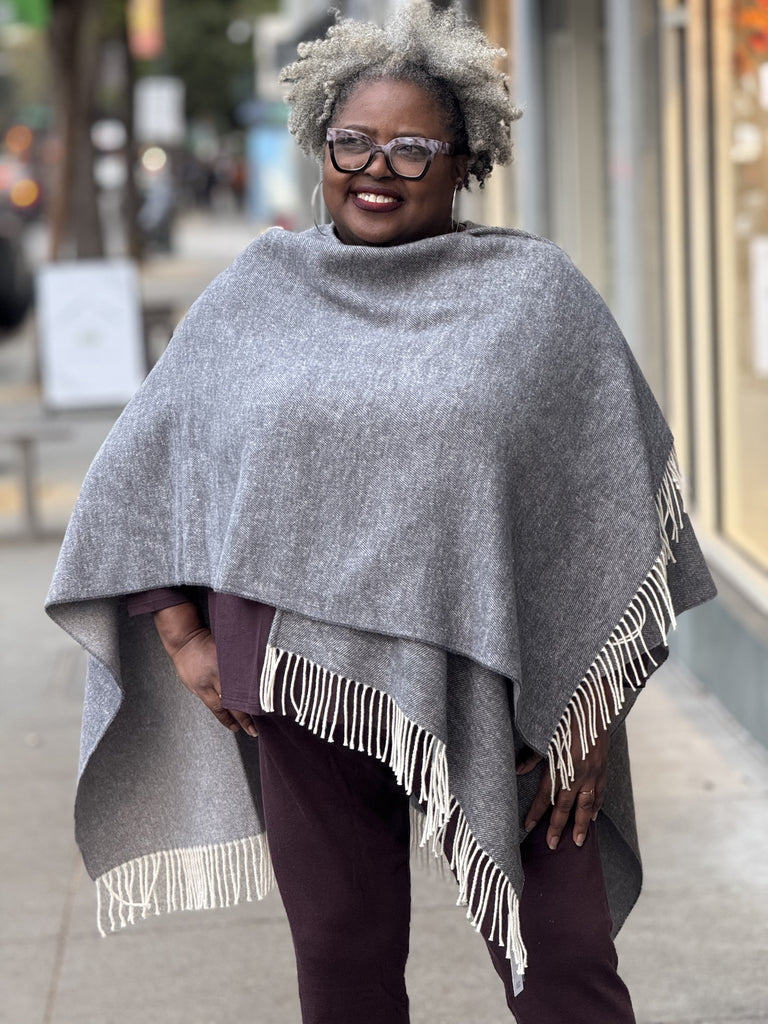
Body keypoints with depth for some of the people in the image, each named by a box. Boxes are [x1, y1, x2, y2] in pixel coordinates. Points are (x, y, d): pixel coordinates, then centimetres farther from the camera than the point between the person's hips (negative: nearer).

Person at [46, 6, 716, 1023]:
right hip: (305, 680, 2)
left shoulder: (537, 294, 2)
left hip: (492, 685, -2)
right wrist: (184, 635, 2)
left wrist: (586, 710, -5)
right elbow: (141, 474, 13)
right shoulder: (253, 298, 9)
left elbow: (616, 501, 0)